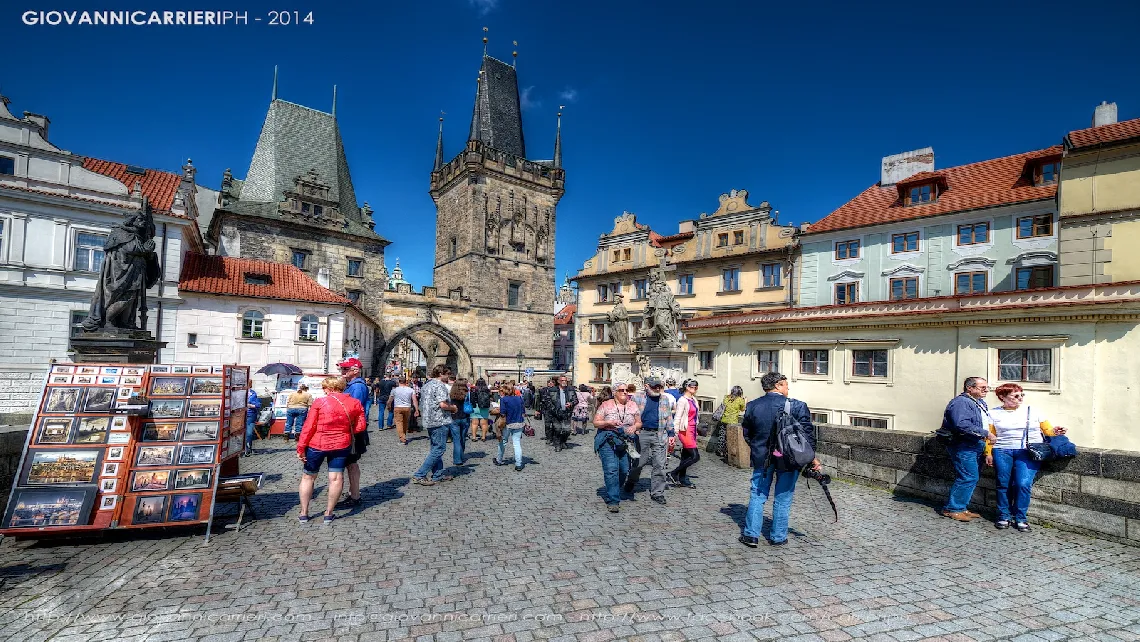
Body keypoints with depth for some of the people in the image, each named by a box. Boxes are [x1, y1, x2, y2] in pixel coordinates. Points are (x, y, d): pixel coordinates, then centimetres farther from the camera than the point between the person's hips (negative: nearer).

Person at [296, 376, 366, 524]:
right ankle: (328, 513, 12)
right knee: (336, 478, 6)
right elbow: (361, 426, 0)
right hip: (341, 445, 2)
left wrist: (301, 448, -4)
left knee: (308, 477, 15)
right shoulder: (355, 403, -2)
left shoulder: (319, 402, -9)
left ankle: (304, 513, 23)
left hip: (317, 444, -1)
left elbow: (308, 427, -9)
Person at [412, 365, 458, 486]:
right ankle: (419, 475, -6)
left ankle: (437, 475, 21)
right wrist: (453, 407, -6)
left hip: (429, 421, 10)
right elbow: (443, 404, -23)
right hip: (440, 421, -10)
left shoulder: (426, 385, 16)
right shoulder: (440, 385, -14)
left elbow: (422, 405, 21)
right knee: (439, 449, -5)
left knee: (435, 448, 16)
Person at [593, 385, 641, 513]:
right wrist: (608, 423, -15)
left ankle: (614, 492, 30)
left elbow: (639, 423, 17)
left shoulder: (633, 405, 12)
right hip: (608, 440, -4)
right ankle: (612, 501, -7)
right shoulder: (606, 405, 2)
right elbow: (596, 423, 2)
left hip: (626, 441, 4)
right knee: (611, 469, -13)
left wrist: (634, 427, -6)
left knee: (625, 470, 3)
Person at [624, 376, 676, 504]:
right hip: (643, 434, -2)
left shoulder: (665, 399, 12)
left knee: (659, 465, 2)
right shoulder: (637, 398, 2)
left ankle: (657, 493, 13)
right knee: (639, 461, 6)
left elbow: (669, 417, 17)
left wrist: (671, 433, 13)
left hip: (659, 435, 2)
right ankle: (630, 482, 32)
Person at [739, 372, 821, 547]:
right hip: (788, 459, -2)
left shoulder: (752, 406, 0)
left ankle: (751, 534, 12)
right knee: (782, 499, 11)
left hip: (761, 458, 2)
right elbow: (808, 433, -6)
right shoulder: (797, 406, -10)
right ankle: (778, 537, 20)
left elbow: (747, 433, 8)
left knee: (757, 496, 12)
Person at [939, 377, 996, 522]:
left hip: (974, 447, 10)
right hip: (962, 446, -10)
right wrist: (985, 433, -22)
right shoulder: (961, 402, -17)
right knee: (969, 477, -10)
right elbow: (962, 424, -28)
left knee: (969, 478, 12)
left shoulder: (981, 402, 17)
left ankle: (960, 508, 21)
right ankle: (952, 509, -1)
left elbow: (987, 423, 31)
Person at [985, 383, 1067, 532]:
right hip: (1002, 451, 0)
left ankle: (1020, 519, 2)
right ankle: (1004, 516, 12)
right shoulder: (994, 413, 9)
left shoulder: (1032, 411, 13)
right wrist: (988, 453, -2)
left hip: (1028, 452, 0)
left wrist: (1055, 431, -8)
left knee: (1023, 484, -12)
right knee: (1003, 484, -1)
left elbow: (1047, 430, 14)